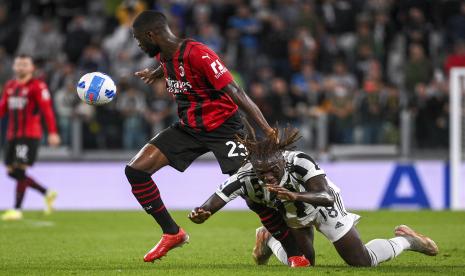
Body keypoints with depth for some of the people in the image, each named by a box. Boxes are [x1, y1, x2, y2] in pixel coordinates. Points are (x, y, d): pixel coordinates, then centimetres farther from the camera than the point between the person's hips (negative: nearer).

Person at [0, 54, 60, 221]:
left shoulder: (37, 86, -7)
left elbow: (47, 110, -14)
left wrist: (52, 132, -22)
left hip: (29, 135, -8)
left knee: (20, 170, -12)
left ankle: (17, 210, -6)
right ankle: (47, 194, 23)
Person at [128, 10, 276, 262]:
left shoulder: (198, 54, -24)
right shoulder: (164, 55, 0)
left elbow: (236, 93, -28)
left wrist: (267, 130, -33)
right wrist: (155, 73, 45)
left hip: (222, 126, -8)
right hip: (188, 127, 8)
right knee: (135, 170, -3)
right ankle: (172, 233, 9)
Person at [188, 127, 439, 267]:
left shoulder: (300, 162, -41)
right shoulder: (245, 178, -35)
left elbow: (327, 198, -49)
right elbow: (209, 208, -38)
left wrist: (295, 196, -65)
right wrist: (199, 215, -61)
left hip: (323, 207, -2)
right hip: (293, 217, 2)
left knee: (364, 262, -1)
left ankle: (404, 240, 27)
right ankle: (269, 238, 35)